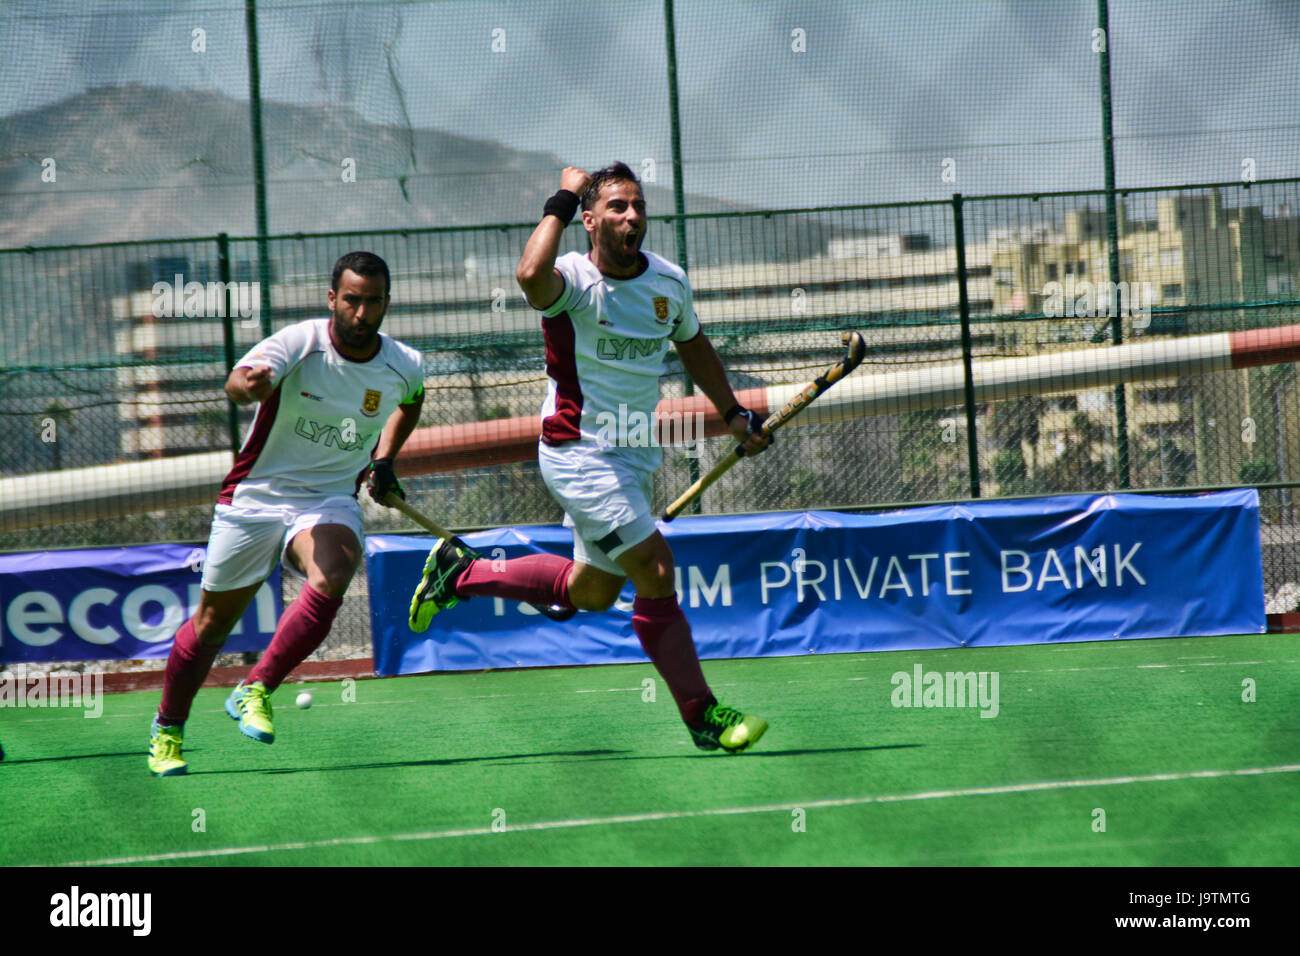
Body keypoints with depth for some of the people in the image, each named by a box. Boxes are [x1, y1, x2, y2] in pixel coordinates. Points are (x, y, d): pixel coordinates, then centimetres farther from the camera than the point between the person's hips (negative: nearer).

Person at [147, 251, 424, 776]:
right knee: (212, 623, 9)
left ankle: (254, 691, -19)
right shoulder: (300, 344, -18)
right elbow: (238, 384, -37)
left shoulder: (405, 367, -5)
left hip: (330, 502, 1)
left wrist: (384, 459, 12)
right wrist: (249, 382, -60)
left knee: (330, 580, -32)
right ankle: (167, 729, 32)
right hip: (254, 497, -1)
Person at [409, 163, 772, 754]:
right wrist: (561, 202, -29)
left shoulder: (670, 283, 3)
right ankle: (701, 715, -9)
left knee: (592, 593, 17)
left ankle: (462, 572, 33)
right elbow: (532, 276, -42)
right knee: (655, 569, -16)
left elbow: (693, 345, 23)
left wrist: (732, 413, 22)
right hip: (578, 453, -8)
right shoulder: (575, 281, -17)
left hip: (635, 458, 8)